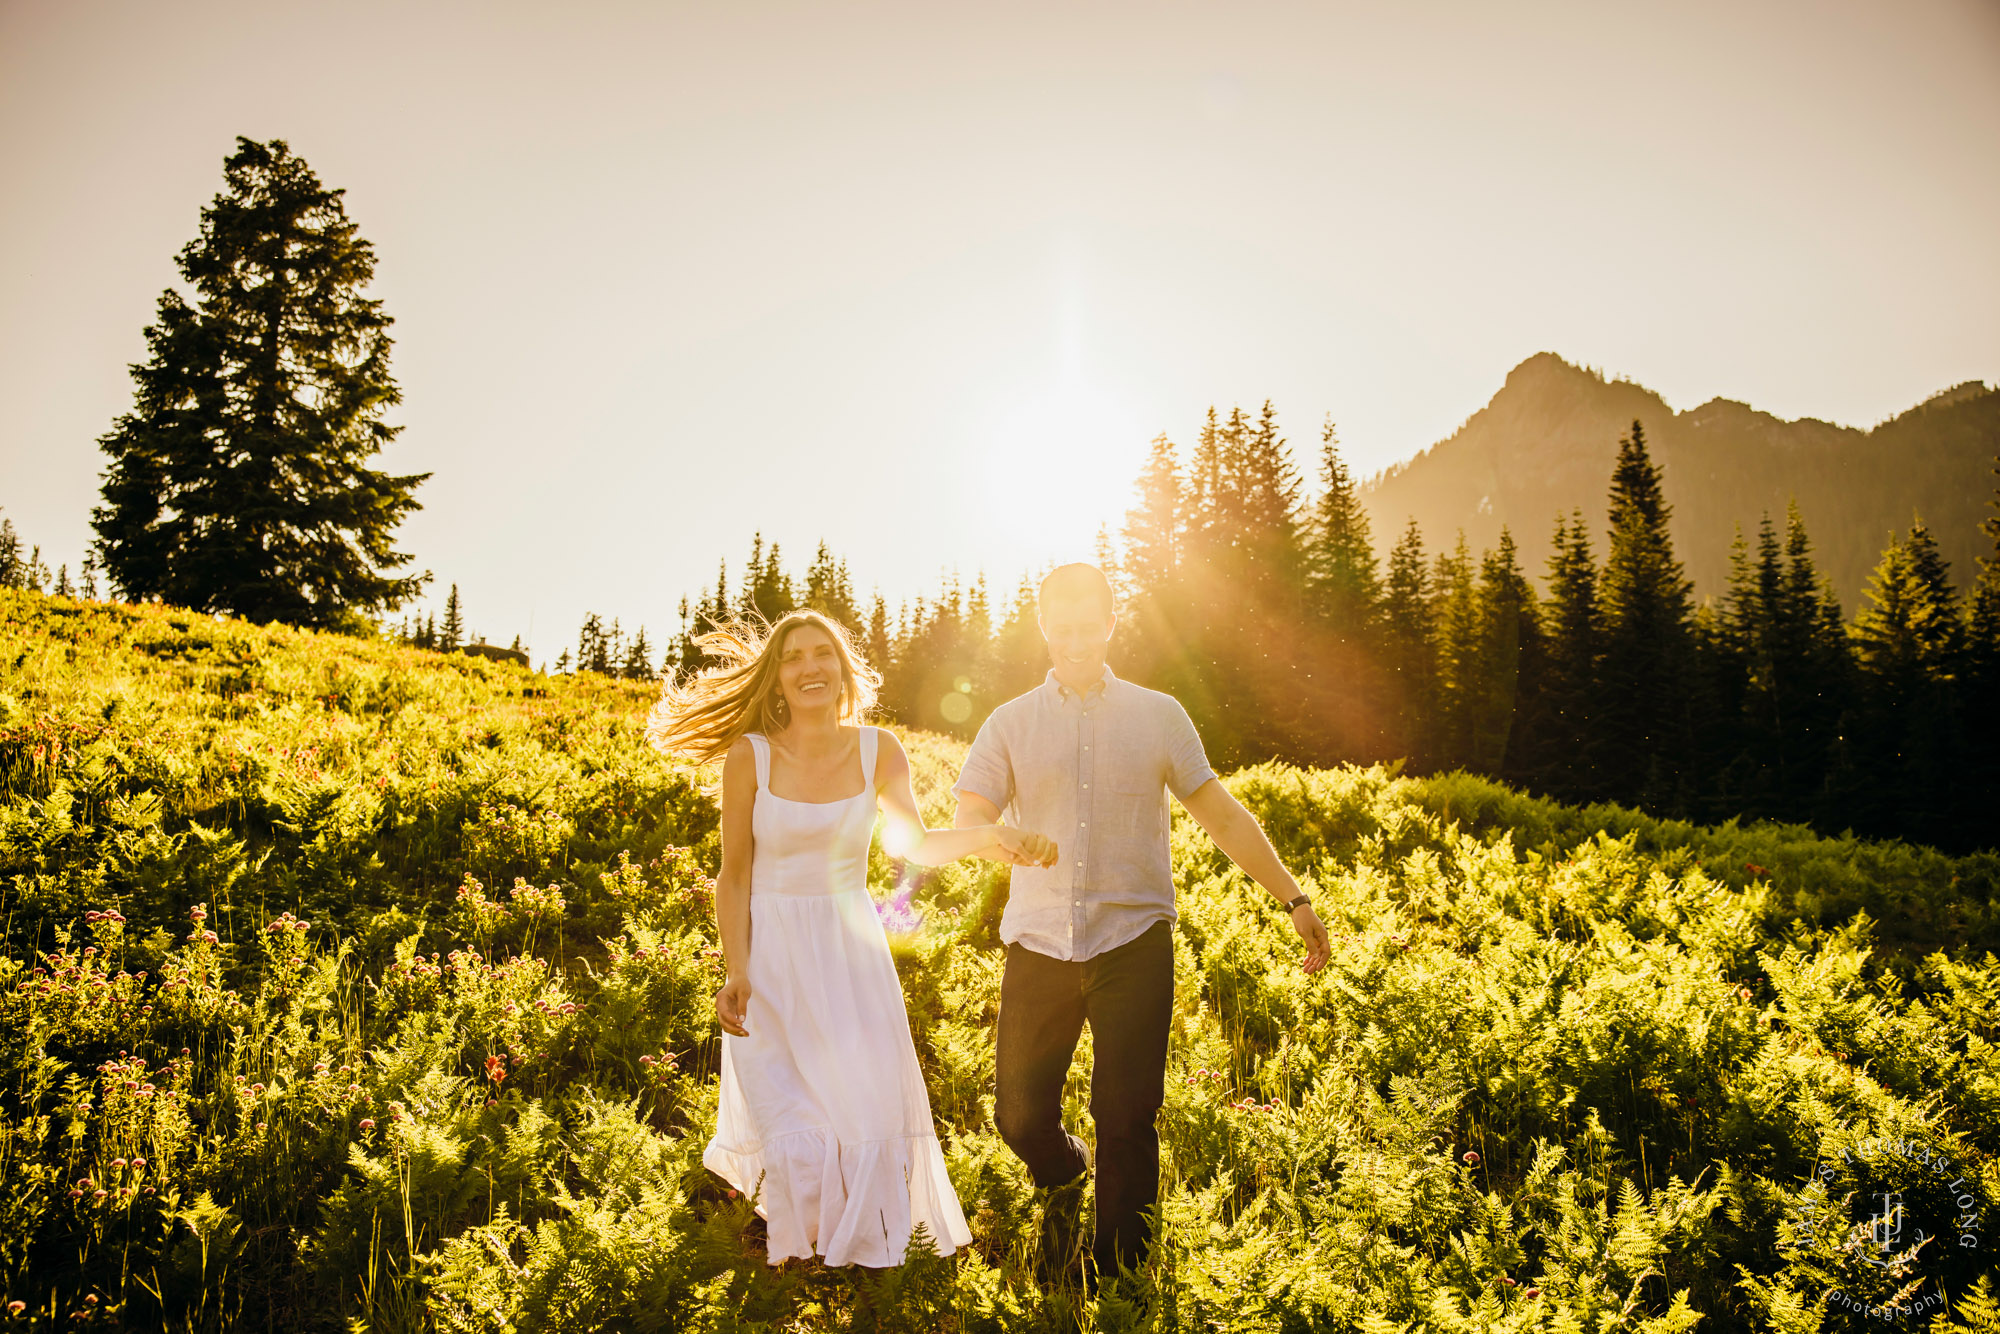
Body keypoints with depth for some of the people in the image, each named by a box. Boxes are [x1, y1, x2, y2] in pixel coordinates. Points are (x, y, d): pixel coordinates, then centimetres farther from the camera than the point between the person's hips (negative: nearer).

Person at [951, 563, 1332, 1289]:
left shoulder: (1158, 714, 9)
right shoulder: (1010, 724, 8)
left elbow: (1221, 814, 10)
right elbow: (967, 823, -1)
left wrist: (1294, 899, 6)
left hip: (1133, 942, -1)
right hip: (1038, 947, 1)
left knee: (1126, 1118, -3)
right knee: (1020, 1114, 1)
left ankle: (1118, 1282, 15)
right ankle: (1064, 1175, 37)